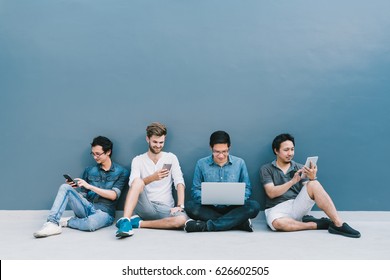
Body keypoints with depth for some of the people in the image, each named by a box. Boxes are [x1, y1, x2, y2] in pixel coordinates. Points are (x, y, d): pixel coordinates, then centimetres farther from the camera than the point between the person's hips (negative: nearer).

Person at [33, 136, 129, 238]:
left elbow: (113, 195, -10)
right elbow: (82, 194, 14)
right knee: (65, 187, -16)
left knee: (91, 223, -39)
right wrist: (73, 188, -8)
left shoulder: (121, 172, 1)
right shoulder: (89, 170, 12)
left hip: (104, 212, -4)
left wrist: (89, 186, -15)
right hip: (86, 207, 4)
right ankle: (52, 223, -25)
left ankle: (67, 221, -10)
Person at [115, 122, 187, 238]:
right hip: (145, 206, -1)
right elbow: (133, 184, -11)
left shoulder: (171, 158, 7)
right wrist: (152, 177, -28)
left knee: (182, 220, -32)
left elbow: (179, 183, -4)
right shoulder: (138, 160, 5)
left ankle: (138, 223, -20)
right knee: (138, 181, -28)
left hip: (165, 208, 1)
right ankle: (125, 221, -34)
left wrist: (180, 206, -18)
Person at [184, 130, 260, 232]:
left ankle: (206, 226, -32)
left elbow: (247, 189, 8)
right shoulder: (201, 164, 4)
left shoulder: (240, 163, 6)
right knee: (190, 206, -29)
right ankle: (240, 223, -28)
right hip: (210, 208, 0)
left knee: (254, 206, -28)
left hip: (232, 208, 1)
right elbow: (196, 190, 4)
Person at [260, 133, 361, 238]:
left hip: (298, 206, 3)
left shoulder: (299, 168, 11)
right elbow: (271, 193, -10)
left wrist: (312, 178, -20)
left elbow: (309, 190, 1)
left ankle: (338, 224, -26)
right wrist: (293, 181, -20)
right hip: (276, 209, -2)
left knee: (314, 184, -24)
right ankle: (316, 224, -19)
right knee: (278, 223, -40)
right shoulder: (266, 169, 3)